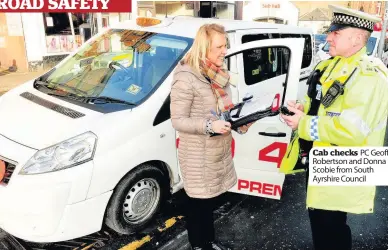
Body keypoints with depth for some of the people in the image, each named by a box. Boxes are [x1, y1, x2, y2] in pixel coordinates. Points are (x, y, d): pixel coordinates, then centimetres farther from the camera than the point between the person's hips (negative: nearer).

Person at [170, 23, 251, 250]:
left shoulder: (219, 74, 6)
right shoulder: (186, 78, -20)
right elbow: (178, 120, -19)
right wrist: (210, 126, -29)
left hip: (220, 149, 8)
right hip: (198, 154, -8)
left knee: (210, 199, 21)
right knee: (199, 202, 9)